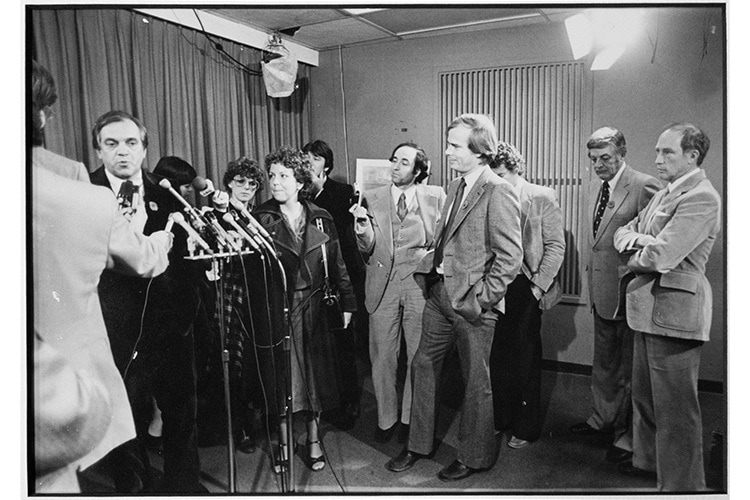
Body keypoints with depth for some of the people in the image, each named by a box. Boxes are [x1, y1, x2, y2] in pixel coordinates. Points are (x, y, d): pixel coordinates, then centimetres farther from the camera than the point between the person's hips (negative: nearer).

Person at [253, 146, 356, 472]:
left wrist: (347, 301, 3)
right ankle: (283, 442, 25)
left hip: (312, 307, 2)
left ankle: (313, 438, 29)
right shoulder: (261, 219, -3)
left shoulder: (321, 219, 2)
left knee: (314, 373, 10)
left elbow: (337, 263, 5)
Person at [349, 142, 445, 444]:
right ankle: (386, 418, 26)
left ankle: (410, 418, 28)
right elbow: (367, 249, -1)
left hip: (420, 284, 0)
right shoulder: (372, 199, 5)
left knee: (418, 356, 8)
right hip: (383, 285, 1)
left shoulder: (435, 197, 3)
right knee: (382, 356, 7)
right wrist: (363, 225, -19)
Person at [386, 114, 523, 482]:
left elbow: (510, 257, -17)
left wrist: (480, 299, -16)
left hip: (471, 303, -8)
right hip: (439, 292, 8)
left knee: (476, 382, 8)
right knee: (423, 365, 15)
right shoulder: (455, 188, 12)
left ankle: (474, 457, 28)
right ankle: (418, 444, 33)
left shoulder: (498, 193, -15)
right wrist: (429, 269, 9)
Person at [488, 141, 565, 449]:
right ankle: (501, 418, 26)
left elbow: (556, 246, -3)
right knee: (497, 357, 8)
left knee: (526, 359, 6)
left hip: (526, 288, -3)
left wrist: (538, 285, -9)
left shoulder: (542, 197, -2)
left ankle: (526, 427, 20)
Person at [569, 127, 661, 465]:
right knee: (603, 363, 21)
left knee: (630, 368, 6)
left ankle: (629, 437, 21)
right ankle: (602, 419, 38)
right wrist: (592, 276, 16)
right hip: (601, 291, 8)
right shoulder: (595, 187, 11)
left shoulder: (644, 186, -15)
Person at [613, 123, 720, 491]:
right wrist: (632, 236, -8)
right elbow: (624, 231, 15)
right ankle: (648, 459, 42)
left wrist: (635, 253, -5)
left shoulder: (701, 198, -17)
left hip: (674, 311, -10)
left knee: (675, 408, 1)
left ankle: (680, 483, 16)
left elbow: (660, 256, -26)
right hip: (649, 309, 10)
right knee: (644, 394, 24)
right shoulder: (664, 194, 14)